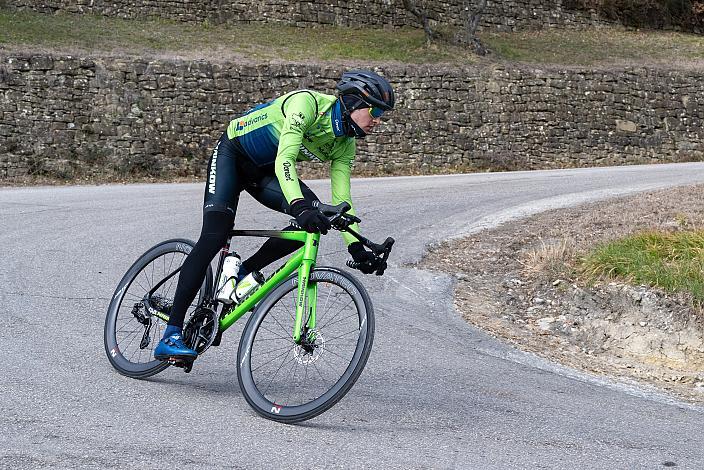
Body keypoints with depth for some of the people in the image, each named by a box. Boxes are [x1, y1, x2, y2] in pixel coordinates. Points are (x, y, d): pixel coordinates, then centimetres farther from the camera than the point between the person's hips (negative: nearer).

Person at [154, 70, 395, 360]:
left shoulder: (345, 146, -8)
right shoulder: (308, 102, -29)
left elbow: (341, 200, -7)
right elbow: (284, 159, -40)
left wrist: (356, 247, -19)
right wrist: (299, 205, -55)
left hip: (264, 172, 6)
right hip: (232, 154, -6)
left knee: (315, 215, -21)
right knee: (214, 238, -21)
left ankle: (244, 272, -4)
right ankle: (170, 337, -20)